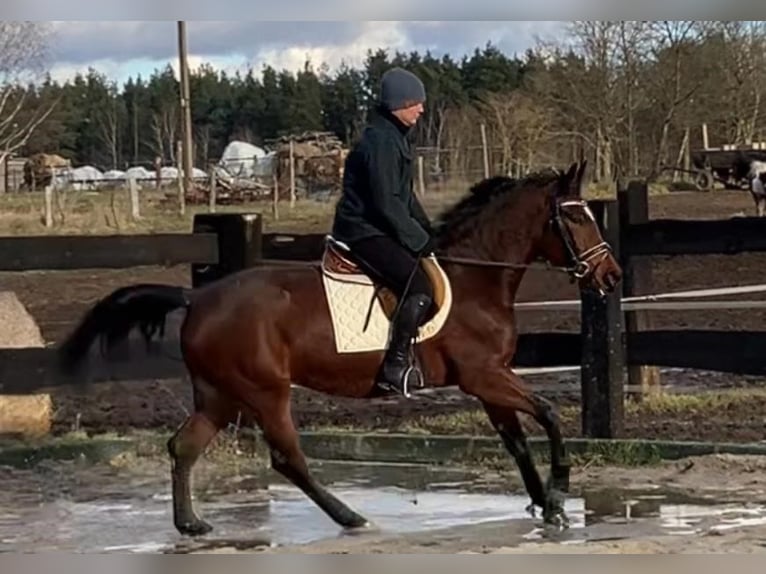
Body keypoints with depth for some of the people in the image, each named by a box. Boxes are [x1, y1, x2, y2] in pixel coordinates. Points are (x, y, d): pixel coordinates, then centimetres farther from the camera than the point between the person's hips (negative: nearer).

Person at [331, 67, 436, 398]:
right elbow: (386, 203, -22)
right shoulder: (381, 141, -18)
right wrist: (418, 240, -16)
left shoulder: (395, 138, 16)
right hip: (365, 233, -11)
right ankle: (394, 367, -22)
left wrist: (426, 231, 11)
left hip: (378, 230, 11)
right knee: (419, 287, -24)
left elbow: (405, 196, 22)